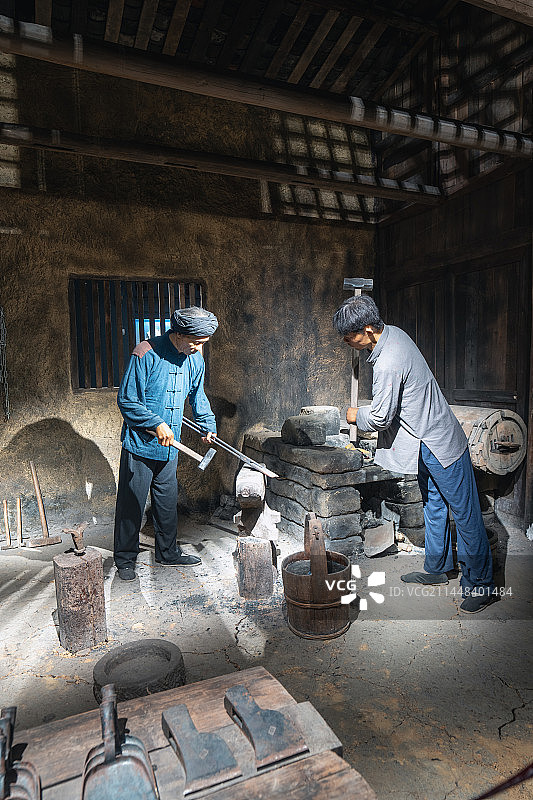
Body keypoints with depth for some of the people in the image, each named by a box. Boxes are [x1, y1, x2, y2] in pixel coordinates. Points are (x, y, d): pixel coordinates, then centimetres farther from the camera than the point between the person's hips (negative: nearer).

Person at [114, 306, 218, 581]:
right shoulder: (146, 354, -17)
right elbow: (126, 401, -15)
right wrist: (157, 424, -19)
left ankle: (167, 552, 32)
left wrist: (208, 425, 10)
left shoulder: (195, 359, 3)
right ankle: (125, 559, 21)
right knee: (131, 502, 4)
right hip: (140, 444, -6)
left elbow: (197, 396, 19)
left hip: (169, 446, 6)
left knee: (167, 501, 16)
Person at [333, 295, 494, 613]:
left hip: (439, 444, -10)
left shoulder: (388, 364, -30)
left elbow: (381, 417, -21)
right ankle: (437, 569, 35)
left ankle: (480, 584, 19)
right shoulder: (393, 332, 0)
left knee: (465, 513, 4)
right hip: (430, 441, 10)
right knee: (434, 506, 20)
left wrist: (357, 416, -1)